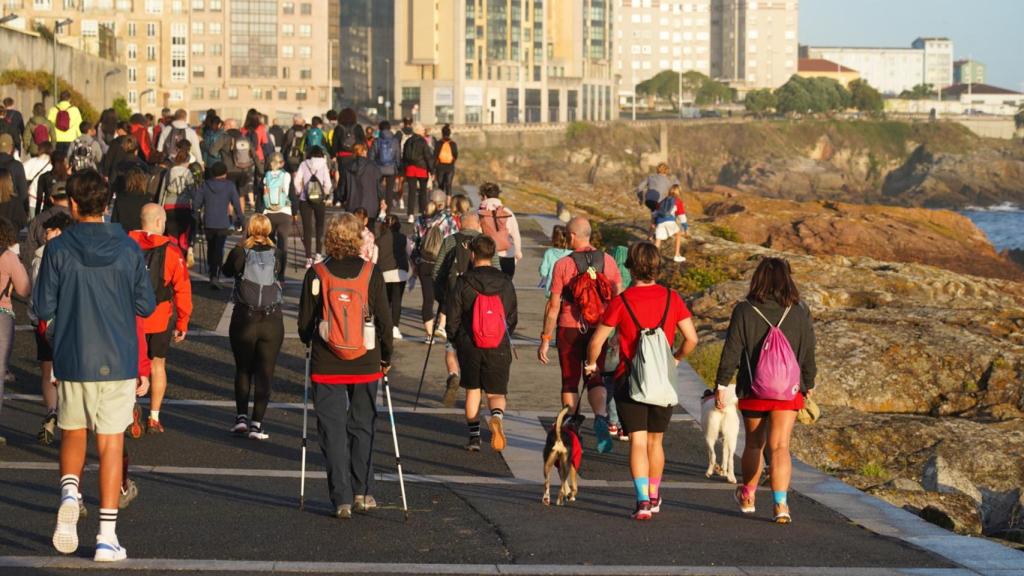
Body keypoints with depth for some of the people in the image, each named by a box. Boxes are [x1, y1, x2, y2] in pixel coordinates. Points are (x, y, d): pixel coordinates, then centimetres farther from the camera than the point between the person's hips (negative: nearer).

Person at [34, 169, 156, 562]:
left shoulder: (58, 249, -7)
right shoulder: (128, 249, -3)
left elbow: (43, 308, -5)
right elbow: (146, 305, 0)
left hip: (72, 361, 0)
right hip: (118, 361, 0)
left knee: (73, 434, 20)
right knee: (111, 443, 4)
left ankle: (69, 492, -8)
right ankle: (107, 536, 1)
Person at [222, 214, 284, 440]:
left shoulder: (239, 253, -7)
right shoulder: (276, 255, -3)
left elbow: (227, 270, 12)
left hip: (244, 319, 0)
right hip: (272, 320, 0)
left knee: (243, 370, 16)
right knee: (265, 373, 4)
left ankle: (241, 417, 12)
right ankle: (257, 423, -1)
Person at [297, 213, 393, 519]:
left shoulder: (316, 274, -6)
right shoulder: (372, 273, -6)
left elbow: (305, 322, 0)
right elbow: (384, 318, -2)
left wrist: (310, 344, 22)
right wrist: (386, 357, 12)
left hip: (327, 366, -1)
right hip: (366, 365, 1)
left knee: (333, 430, 5)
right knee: (362, 426, 16)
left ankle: (342, 499, 2)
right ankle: (361, 492, 19)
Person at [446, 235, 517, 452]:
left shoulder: (463, 282, -6)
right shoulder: (505, 282, 1)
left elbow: (453, 317, -2)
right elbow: (513, 317, 8)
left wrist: (455, 341, 15)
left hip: (469, 345, -1)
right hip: (499, 348, 1)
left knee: (472, 390, 16)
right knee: (496, 392, 7)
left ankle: (474, 436, 14)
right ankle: (496, 416, -26)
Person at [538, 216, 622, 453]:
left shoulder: (563, 265, -10)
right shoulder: (607, 261, -2)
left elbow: (553, 305, -9)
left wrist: (545, 339, -3)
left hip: (569, 329, -2)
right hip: (598, 330, 2)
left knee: (570, 382, 11)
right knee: (594, 380, 12)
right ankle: (601, 418, -16)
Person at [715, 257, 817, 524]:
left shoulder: (744, 311, -7)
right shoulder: (800, 313, -1)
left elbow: (731, 351, -7)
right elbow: (809, 353, 6)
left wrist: (721, 385, -1)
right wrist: (808, 384, 19)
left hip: (753, 391, 0)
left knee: (753, 444, 16)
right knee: (780, 447, -3)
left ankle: (747, 496, 32)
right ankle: (781, 503, -17)